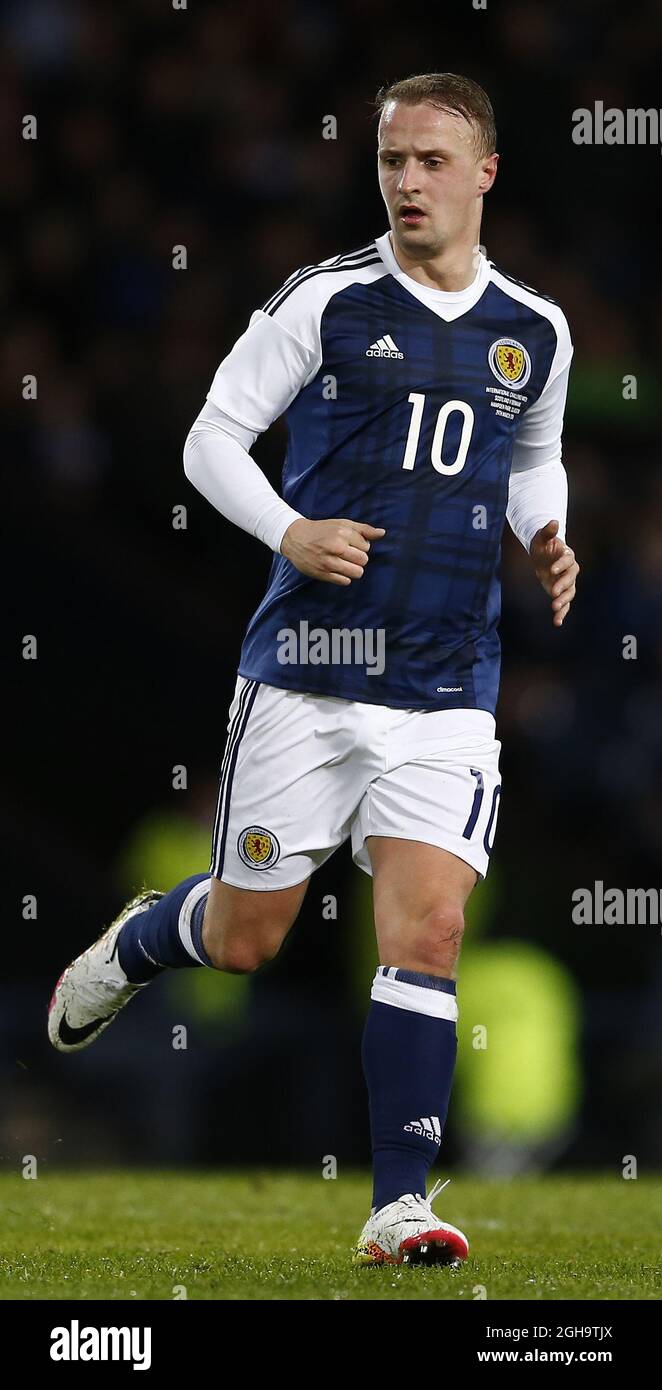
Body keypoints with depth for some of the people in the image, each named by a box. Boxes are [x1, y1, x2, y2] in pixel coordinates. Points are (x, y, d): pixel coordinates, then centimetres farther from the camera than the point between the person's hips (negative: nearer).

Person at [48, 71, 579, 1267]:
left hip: (447, 696, 2)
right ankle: (134, 944, 44)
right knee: (243, 939, 8)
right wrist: (291, 533, -18)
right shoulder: (327, 302, -4)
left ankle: (401, 1208, -8)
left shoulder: (535, 334, 9)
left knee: (428, 931, -12)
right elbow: (211, 440, -1)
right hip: (306, 673, -2)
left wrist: (546, 541, 6)